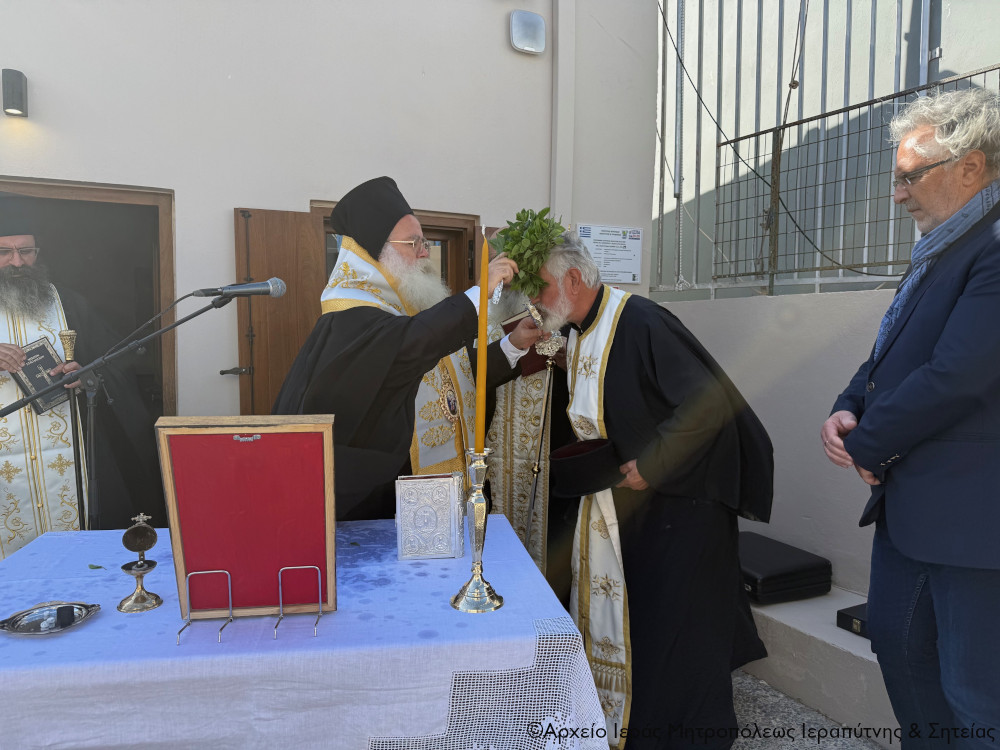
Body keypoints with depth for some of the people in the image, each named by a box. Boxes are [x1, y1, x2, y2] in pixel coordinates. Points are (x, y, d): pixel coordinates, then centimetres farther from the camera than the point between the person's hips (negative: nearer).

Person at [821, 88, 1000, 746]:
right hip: (911, 504, 10)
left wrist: (868, 446, -11)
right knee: (899, 644, 23)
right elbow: (888, 354, 16)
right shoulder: (944, 249, 14)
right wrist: (847, 412, -3)